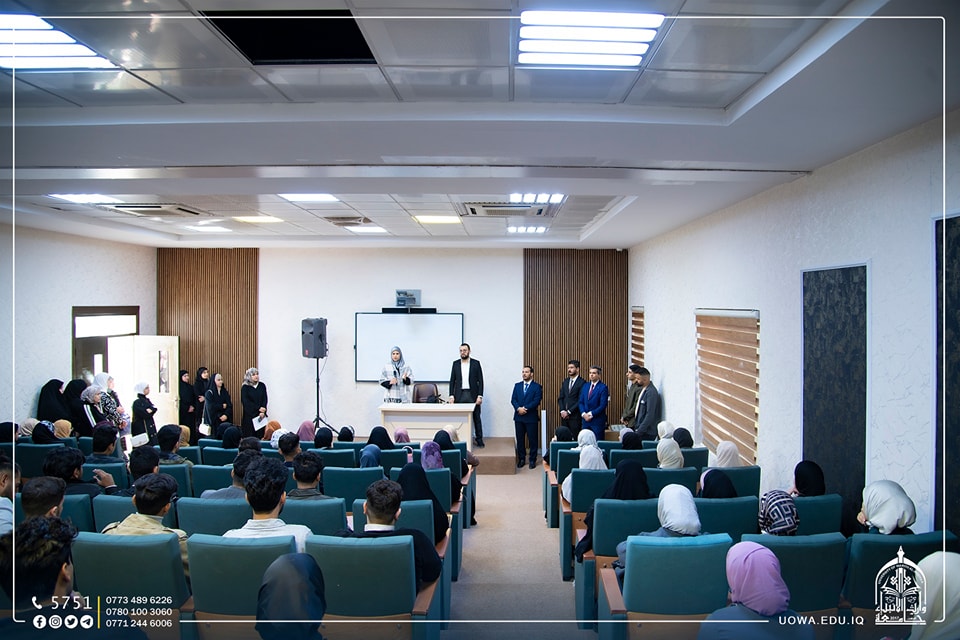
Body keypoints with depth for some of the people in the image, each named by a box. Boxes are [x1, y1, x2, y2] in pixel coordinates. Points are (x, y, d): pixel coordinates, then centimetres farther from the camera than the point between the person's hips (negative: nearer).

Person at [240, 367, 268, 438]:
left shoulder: (262, 386, 7)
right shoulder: (245, 387, -1)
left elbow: (265, 399, 4)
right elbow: (245, 402, -7)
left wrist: (263, 412, -10)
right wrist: (258, 408, -13)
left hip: (261, 415, 2)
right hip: (249, 414, -2)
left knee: (260, 435, -2)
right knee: (249, 435, -4)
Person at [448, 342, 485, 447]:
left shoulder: (476, 363, 3)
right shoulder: (455, 363, 8)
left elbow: (480, 380, 1)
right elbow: (452, 380, 9)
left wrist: (480, 395, -7)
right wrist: (451, 395, -1)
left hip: (473, 395, -1)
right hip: (460, 395, 1)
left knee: (476, 418, 3)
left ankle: (479, 439, 10)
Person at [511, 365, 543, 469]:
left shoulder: (537, 386, -1)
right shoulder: (517, 385, 12)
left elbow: (536, 401, -11)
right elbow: (513, 399, 5)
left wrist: (525, 408, -17)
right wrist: (518, 408, -13)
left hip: (531, 417, -4)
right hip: (519, 417, 4)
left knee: (532, 439, 1)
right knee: (520, 439, 8)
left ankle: (532, 460, 11)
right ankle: (521, 459, 18)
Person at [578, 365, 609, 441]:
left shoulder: (603, 388, -7)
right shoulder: (585, 386, 12)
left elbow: (603, 405, -13)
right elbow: (581, 402, 11)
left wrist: (591, 414, -14)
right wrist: (583, 414, -5)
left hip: (598, 421, -5)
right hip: (586, 420, 5)